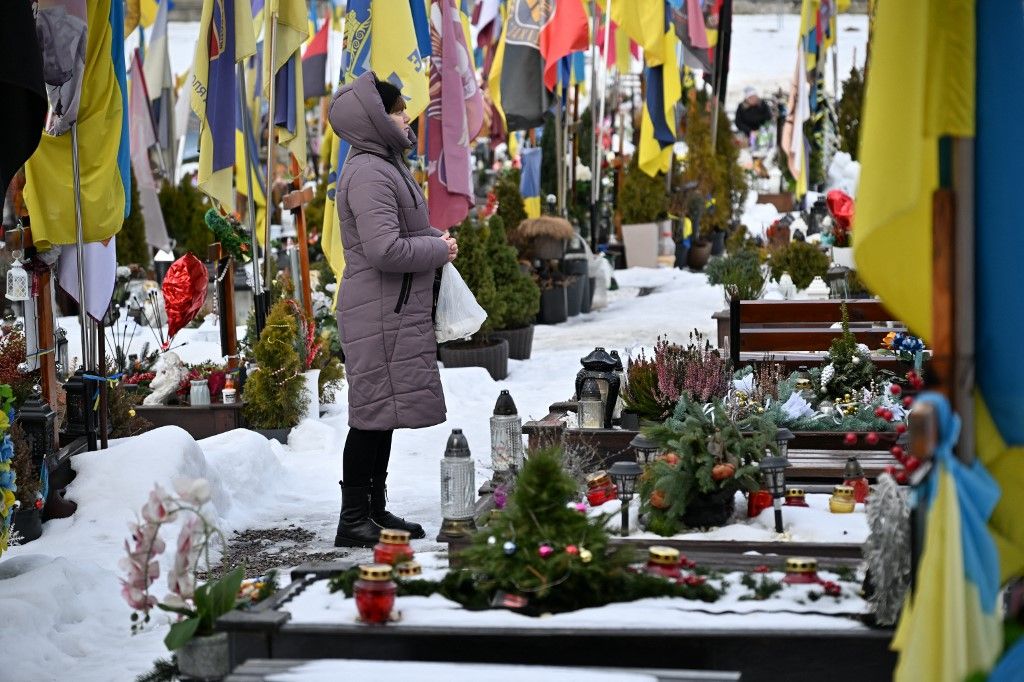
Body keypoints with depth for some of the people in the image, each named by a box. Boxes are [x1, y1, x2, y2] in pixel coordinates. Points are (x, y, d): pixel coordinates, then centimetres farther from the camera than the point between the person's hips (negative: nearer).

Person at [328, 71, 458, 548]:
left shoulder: (384, 165, 17)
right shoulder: (368, 174, -18)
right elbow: (385, 250, -26)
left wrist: (436, 241, 8)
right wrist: (440, 249, -12)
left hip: (395, 312, 11)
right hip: (380, 314, -11)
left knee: (382, 411, 15)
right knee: (374, 411, -7)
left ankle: (374, 509, 24)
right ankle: (353, 520, -3)